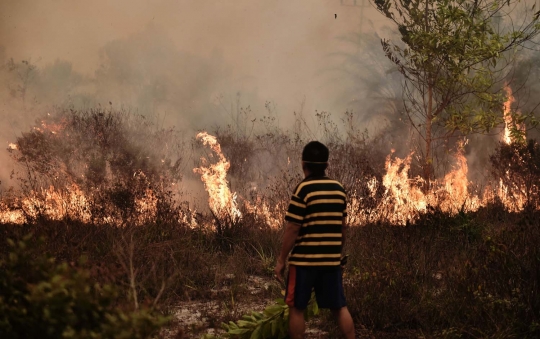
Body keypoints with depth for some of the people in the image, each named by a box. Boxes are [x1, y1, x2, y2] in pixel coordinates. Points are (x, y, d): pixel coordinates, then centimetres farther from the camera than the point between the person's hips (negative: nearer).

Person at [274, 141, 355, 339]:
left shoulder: (303, 189, -11)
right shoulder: (339, 189, 5)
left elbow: (292, 229, -12)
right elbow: (342, 227, 11)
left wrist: (281, 260, -5)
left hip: (304, 260, -5)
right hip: (332, 260, 5)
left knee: (296, 308, 5)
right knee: (339, 307, 11)